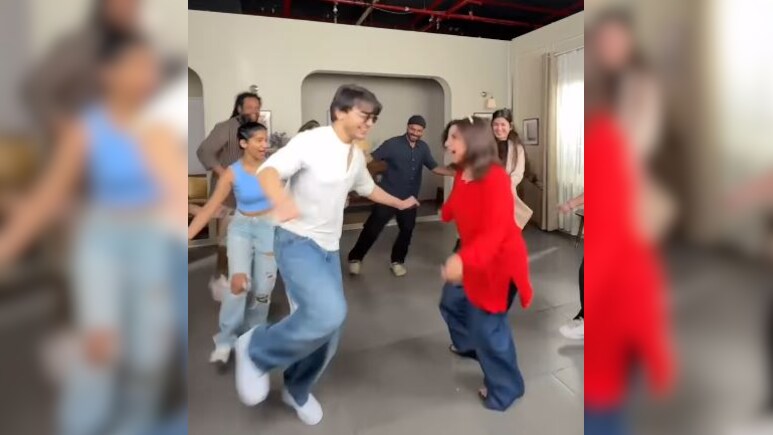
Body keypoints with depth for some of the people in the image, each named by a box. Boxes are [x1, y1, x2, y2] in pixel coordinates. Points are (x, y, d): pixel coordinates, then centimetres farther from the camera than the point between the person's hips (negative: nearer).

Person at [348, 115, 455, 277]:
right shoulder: (393, 144, -11)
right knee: (372, 228, -1)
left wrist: (456, 173, -4)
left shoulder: (423, 148, 5)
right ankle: (355, 258, 17)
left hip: (409, 198, 5)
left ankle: (397, 261, 32)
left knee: (407, 230, 12)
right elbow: (371, 158, -17)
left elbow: (434, 167, 7)